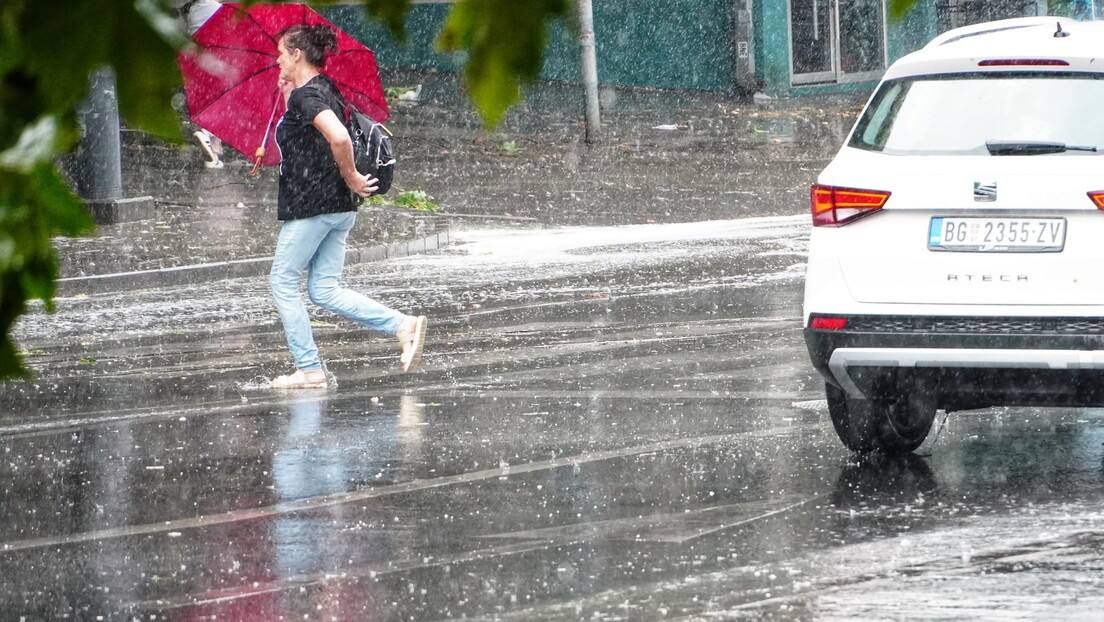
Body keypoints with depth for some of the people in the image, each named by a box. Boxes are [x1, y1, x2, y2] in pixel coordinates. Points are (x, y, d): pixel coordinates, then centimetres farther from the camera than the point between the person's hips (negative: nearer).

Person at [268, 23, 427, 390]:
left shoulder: (306, 96, -16)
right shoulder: (325, 90, 14)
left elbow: (339, 138, -32)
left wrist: (351, 177, -17)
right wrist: (287, 90, 19)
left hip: (309, 207, -9)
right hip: (340, 207, 9)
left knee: (283, 282, 4)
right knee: (324, 290, 9)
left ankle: (309, 369, 3)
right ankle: (403, 326, -4)